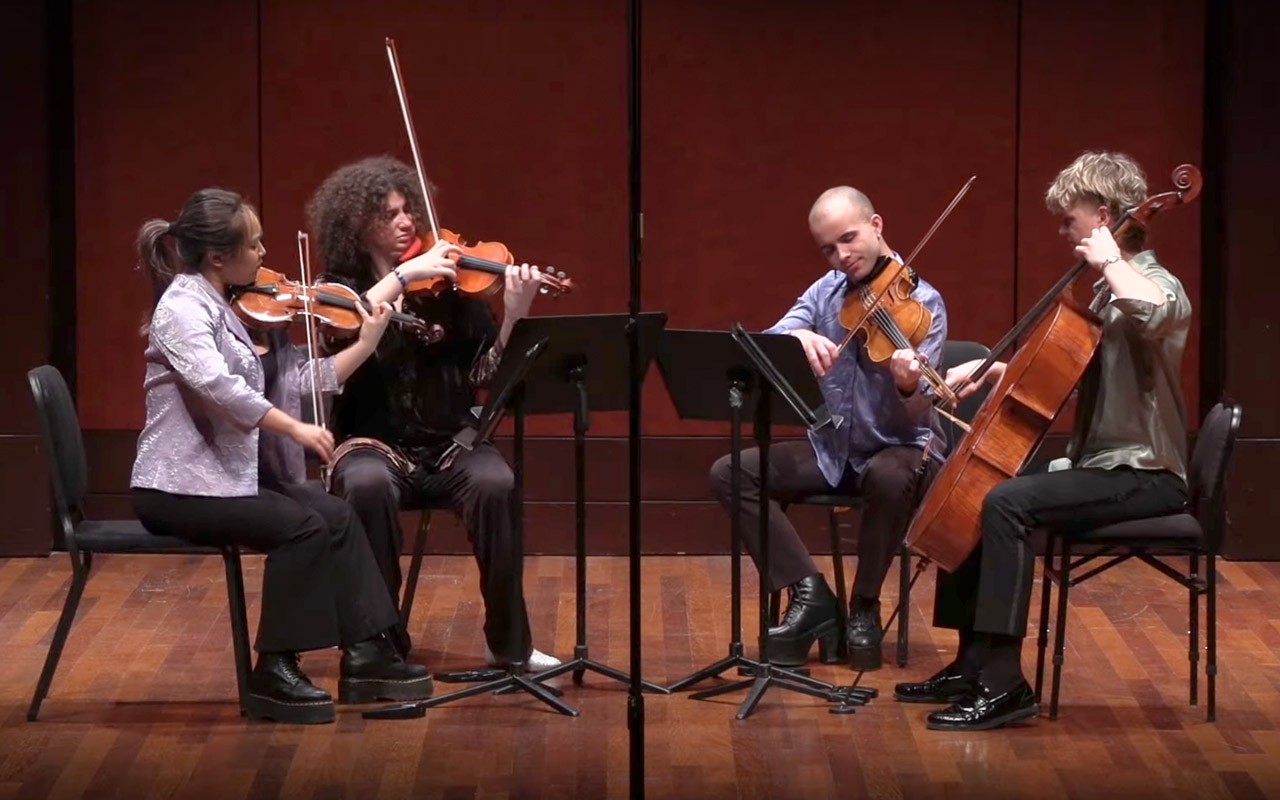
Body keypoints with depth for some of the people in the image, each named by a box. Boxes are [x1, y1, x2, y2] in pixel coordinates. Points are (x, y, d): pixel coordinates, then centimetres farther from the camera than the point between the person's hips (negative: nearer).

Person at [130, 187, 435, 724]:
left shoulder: (234, 310, 13)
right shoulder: (183, 306, -14)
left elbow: (298, 383, 10)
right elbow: (216, 385, -31)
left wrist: (366, 343, 6)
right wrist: (295, 428, -29)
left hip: (231, 473, 8)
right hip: (178, 486, -8)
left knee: (335, 515, -7)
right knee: (301, 525, -22)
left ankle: (366, 656, -5)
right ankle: (274, 672, -14)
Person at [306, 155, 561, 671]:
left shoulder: (449, 284, 4)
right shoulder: (341, 287, 4)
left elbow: (486, 374, -5)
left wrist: (514, 317, -21)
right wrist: (404, 276, -25)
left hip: (450, 444, 1)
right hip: (373, 445, -1)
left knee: (495, 484, -30)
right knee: (368, 486, -35)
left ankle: (509, 644, -17)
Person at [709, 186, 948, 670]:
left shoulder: (921, 303, -12)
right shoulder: (826, 293, 2)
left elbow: (915, 418, -21)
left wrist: (908, 387, -45)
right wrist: (798, 337, -34)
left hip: (901, 449, -5)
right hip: (832, 449, 5)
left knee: (889, 477, -40)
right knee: (731, 473, -15)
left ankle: (864, 608, -16)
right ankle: (809, 594, -12)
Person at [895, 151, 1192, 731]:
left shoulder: (1157, 286, -15)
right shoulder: (1112, 292, 15)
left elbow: (1153, 312, -42)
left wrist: (1108, 260, -25)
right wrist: (991, 371, 9)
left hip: (1144, 476, -10)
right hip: (1099, 463, 10)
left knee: (1007, 502, -29)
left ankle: (1004, 684, -30)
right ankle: (972, 666, 15)